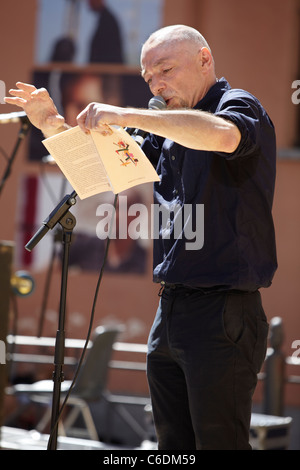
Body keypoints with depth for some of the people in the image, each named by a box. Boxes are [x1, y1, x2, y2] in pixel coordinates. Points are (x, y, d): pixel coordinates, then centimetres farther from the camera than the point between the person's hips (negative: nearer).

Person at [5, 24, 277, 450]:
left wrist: (125, 115, -29)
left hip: (222, 313, -8)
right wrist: (54, 127, 5)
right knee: (174, 446, 11)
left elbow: (222, 136, -30)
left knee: (218, 443, -8)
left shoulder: (239, 106, -5)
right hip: (170, 311, 9)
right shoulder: (170, 131, 20)